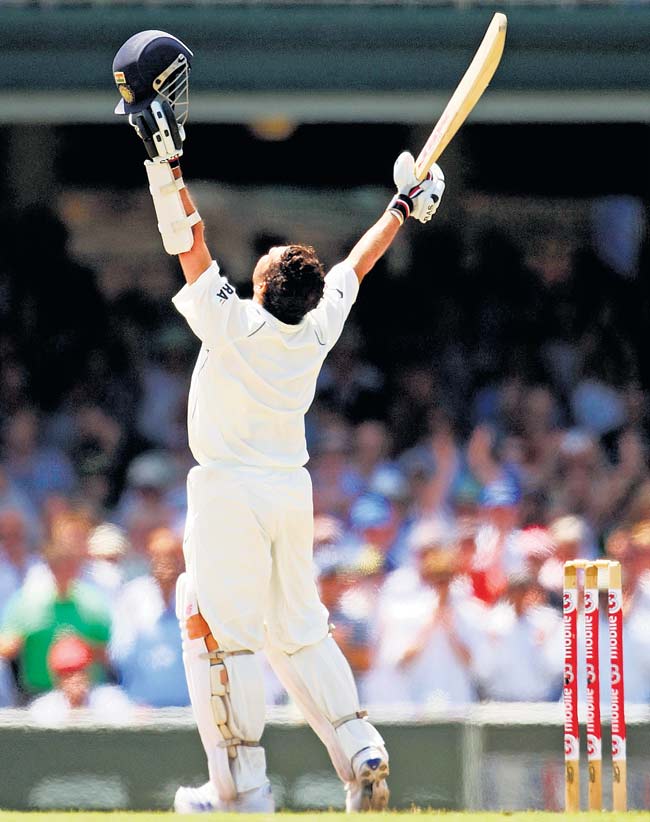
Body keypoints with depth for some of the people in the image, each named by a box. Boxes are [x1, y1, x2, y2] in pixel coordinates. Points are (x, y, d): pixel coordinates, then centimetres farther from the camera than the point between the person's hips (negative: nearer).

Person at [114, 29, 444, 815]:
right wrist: (405, 207, 28)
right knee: (298, 630, 16)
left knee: (218, 632, -3)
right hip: (292, 489, 6)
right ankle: (362, 758, 8)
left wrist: (162, 154, -17)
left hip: (229, 491, -6)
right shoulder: (317, 332, -1)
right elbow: (356, 265, 14)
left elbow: (189, 242, -17)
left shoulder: (231, 323, -15)